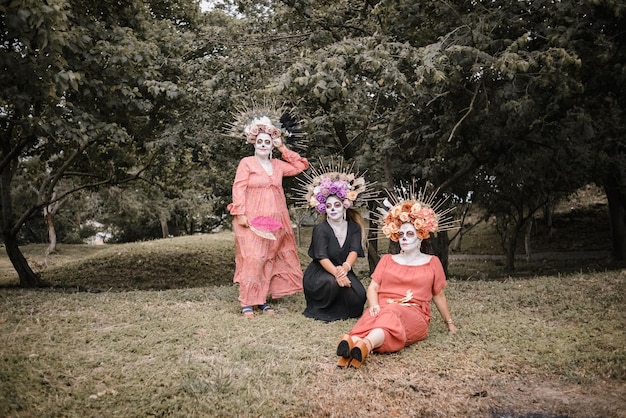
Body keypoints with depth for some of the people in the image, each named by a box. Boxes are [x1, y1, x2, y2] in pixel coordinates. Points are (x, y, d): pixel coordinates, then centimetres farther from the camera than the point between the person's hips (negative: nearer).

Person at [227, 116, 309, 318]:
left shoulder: (278, 165, 15)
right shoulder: (247, 162, 1)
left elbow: (301, 166, 20)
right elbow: (239, 188, -7)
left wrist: (284, 149, 13)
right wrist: (240, 213, -16)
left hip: (274, 222, 6)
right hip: (252, 220, -5)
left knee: (269, 261, 6)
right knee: (252, 260, -11)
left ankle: (262, 300, 13)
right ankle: (247, 303, -5)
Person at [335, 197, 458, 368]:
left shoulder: (432, 262, 17)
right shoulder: (387, 260, 21)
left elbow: (438, 295, 24)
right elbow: (373, 287, 12)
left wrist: (449, 322, 26)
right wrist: (374, 305, -8)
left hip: (414, 315, -2)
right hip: (383, 309, 2)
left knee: (391, 315, -39)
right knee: (372, 316, -37)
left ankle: (366, 344, -66)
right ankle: (352, 341, -64)